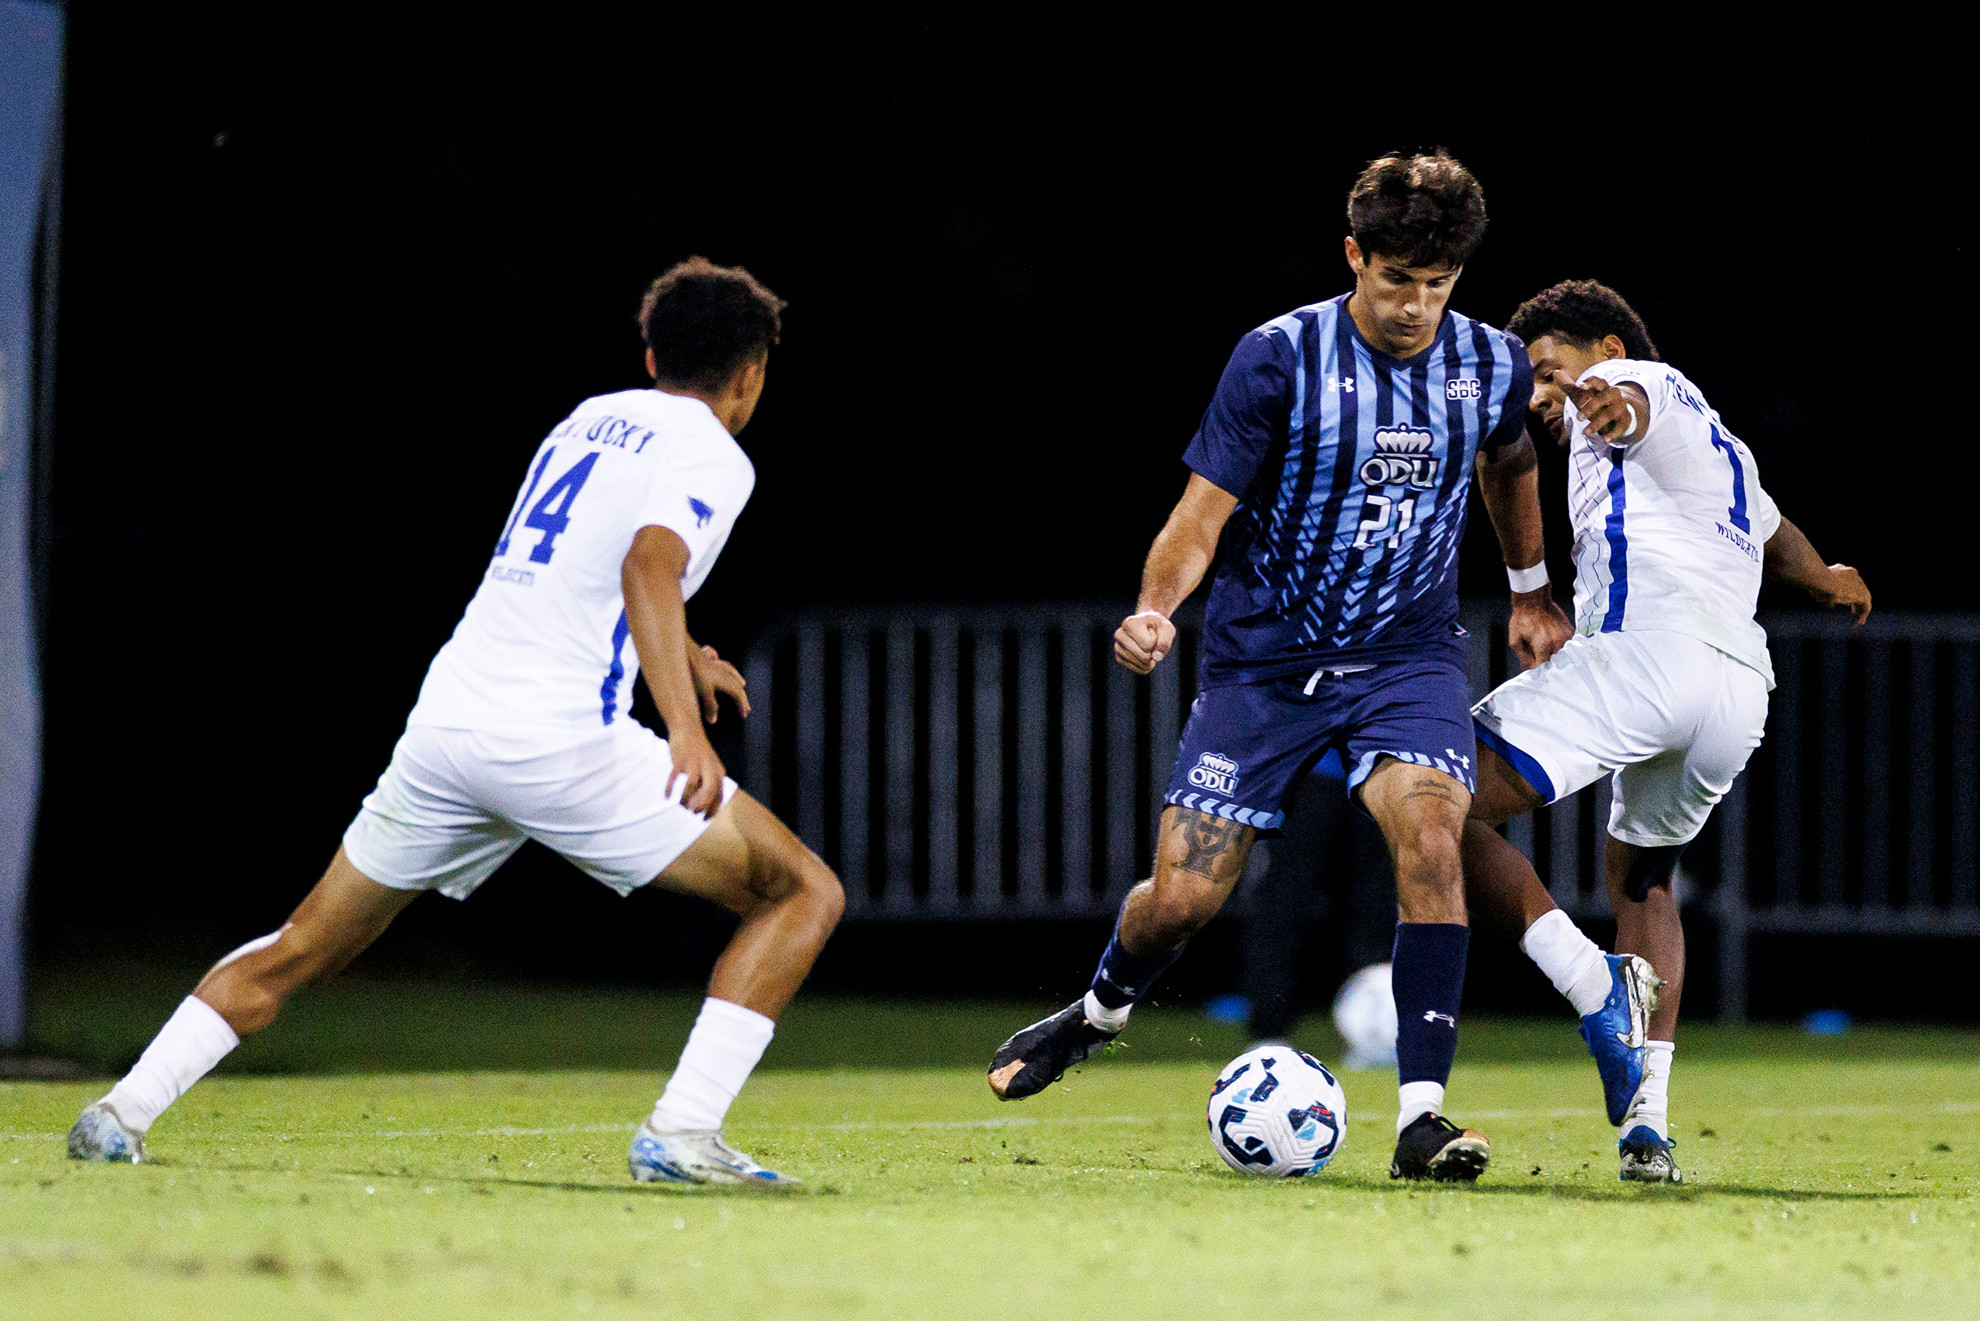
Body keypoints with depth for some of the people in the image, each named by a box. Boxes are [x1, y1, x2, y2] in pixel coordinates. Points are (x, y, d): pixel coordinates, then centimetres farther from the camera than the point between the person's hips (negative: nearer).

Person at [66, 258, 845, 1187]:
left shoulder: (592, 417, 23)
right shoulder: (712, 457, -1)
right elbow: (649, 565, -22)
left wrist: (676, 654, 54)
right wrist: (686, 727, -33)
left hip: (446, 723, 7)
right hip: (564, 744, -7)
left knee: (301, 949, 20)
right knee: (805, 894, 1)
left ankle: (122, 1113, 12)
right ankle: (682, 1134, -10)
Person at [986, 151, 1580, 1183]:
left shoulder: (1494, 365, -2)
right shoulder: (1279, 359, -13)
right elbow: (1203, 515, -13)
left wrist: (1531, 592, 29)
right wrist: (1153, 610, -31)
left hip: (1410, 654, 2)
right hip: (1263, 660, -1)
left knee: (1429, 836, -27)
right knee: (1183, 897, -3)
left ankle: (1423, 1115, -24)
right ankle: (1101, 1010, 34)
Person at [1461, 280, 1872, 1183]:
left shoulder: (1632, 383, 13)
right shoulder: (1723, 450, 38)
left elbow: (1629, 401, -14)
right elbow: (1775, 538, 60)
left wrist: (1613, 411, -37)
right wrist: (1828, 579, 80)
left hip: (1645, 652, -9)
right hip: (1744, 693, 9)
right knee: (1639, 879, 30)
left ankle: (1598, 993, -27)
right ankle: (1648, 1119, 16)